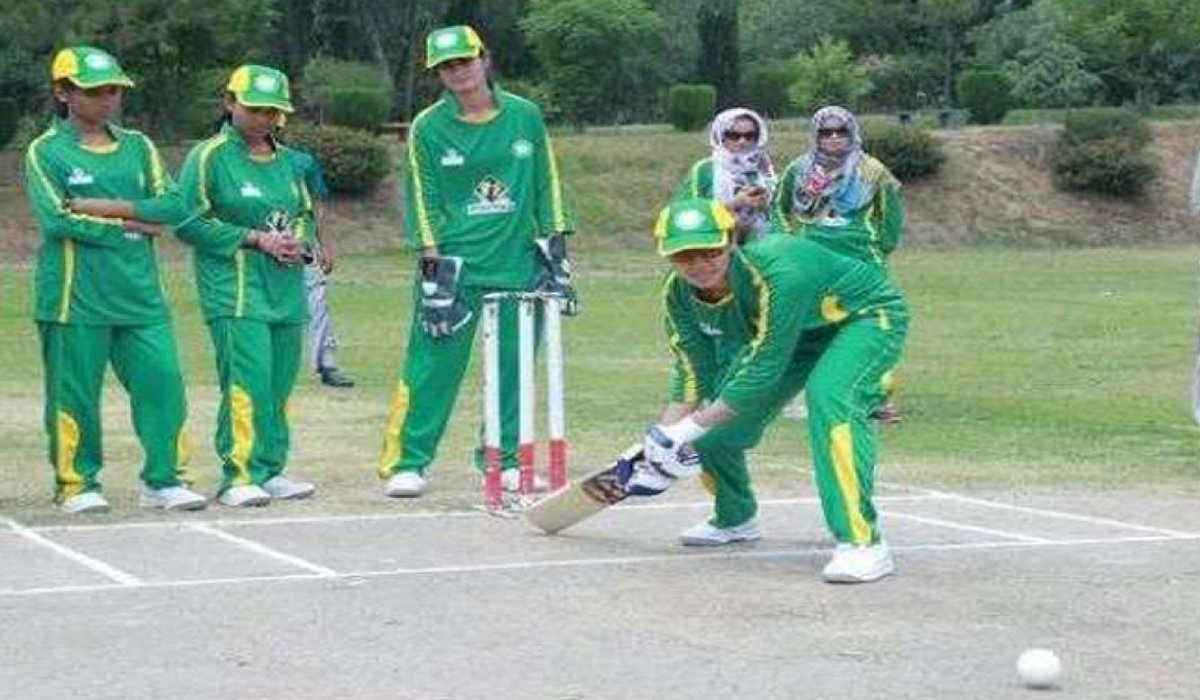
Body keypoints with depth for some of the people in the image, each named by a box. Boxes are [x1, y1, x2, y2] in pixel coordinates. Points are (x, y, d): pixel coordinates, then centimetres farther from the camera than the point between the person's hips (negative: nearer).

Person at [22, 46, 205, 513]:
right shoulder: (46, 151, 1)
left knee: (163, 381, -3)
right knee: (75, 392, 0)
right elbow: (57, 219, -12)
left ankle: (163, 480, 6)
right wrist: (130, 226, -9)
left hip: (140, 292, 4)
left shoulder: (138, 147, 14)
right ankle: (76, 485, 13)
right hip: (75, 295, -4)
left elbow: (167, 207, 2)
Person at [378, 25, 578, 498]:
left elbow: (547, 187, 11)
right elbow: (423, 202, 0)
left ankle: (504, 461, 17)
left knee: (514, 367, 5)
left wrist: (556, 254, 6)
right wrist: (434, 269, -7)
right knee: (433, 366, -5)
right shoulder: (428, 128, 0)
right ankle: (406, 463, 1)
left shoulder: (525, 117, 6)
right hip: (454, 267, -2)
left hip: (518, 264, 2)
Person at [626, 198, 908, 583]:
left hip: (867, 316, -8)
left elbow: (763, 372, -36)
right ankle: (735, 518, 30)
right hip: (799, 329, 8)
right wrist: (660, 441, -16)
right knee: (718, 407, 2)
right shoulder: (679, 294, -16)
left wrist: (686, 430, -32)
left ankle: (862, 542, -34)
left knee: (829, 396, -34)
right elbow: (693, 379, -6)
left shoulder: (776, 273, -40)